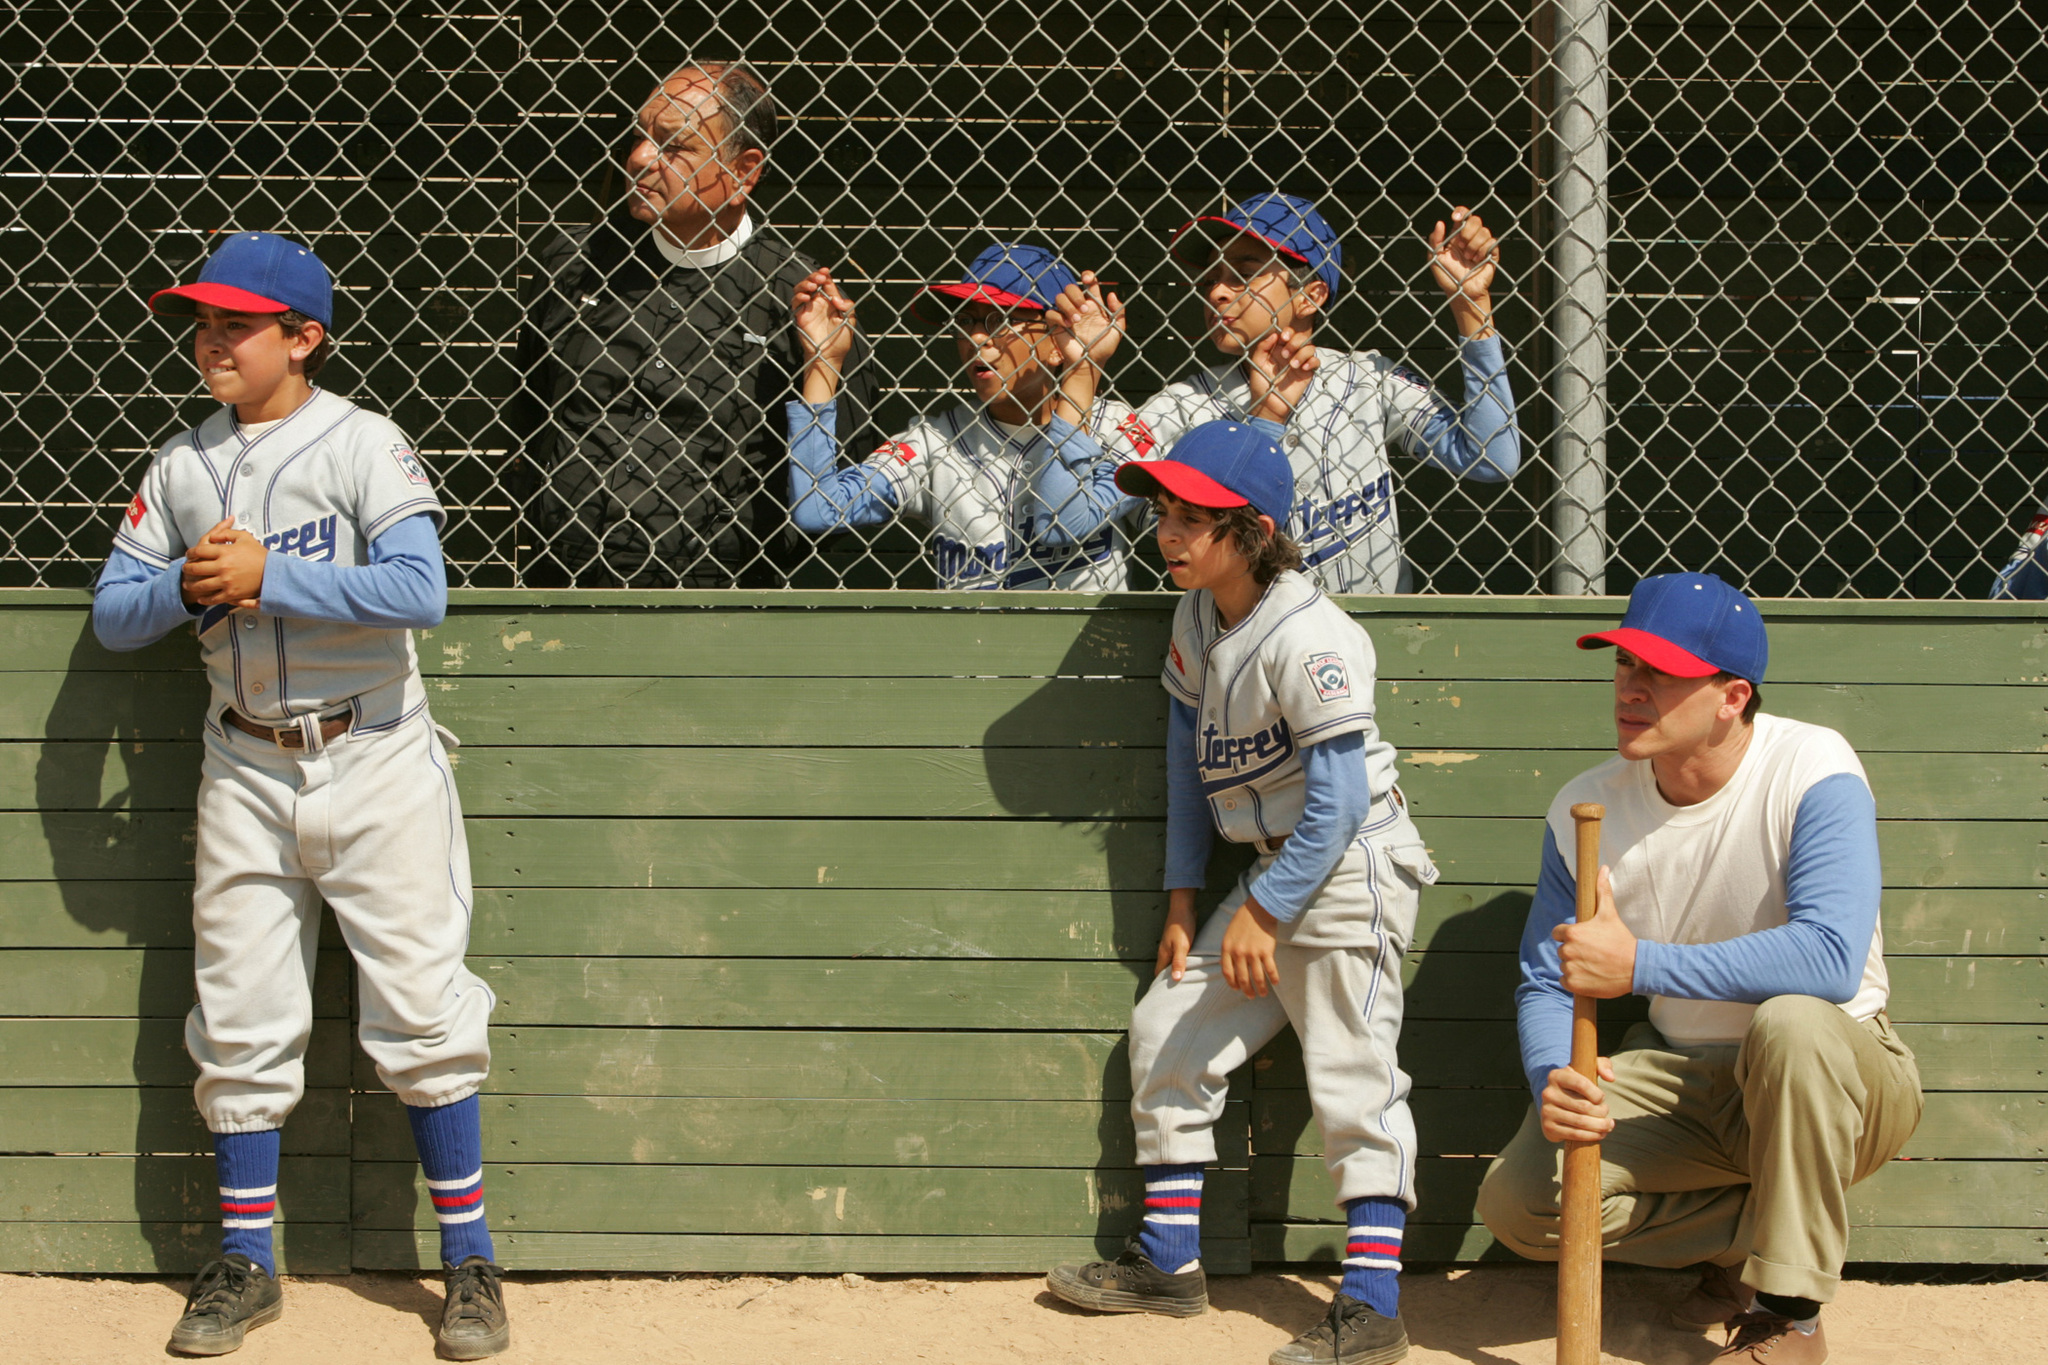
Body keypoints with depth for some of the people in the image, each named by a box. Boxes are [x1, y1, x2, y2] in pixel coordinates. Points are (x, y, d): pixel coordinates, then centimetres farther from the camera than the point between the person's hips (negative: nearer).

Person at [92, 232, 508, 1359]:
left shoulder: (362, 444, -7)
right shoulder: (180, 466, 7)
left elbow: (419, 591, -21)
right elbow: (112, 614, 7)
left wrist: (266, 576, -21)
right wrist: (189, 586, -13)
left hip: (376, 762, -4)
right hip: (245, 771, 4)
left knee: (421, 1011, -3)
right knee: (239, 1025, 7)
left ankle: (468, 1260, 6)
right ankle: (245, 1263, 17)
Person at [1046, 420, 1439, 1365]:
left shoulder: (1305, 639, -22)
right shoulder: (1196, 619, 5)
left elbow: (1339, 798, -23)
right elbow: (1188, 755, 15)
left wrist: (1263, 911, -20)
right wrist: (1183, 898, 11)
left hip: (1346, 870, -10)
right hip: (1271, 869, 10)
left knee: (1352, 1078, -12)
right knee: (1165, 1029, 12)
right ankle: (1169, 1262, 21)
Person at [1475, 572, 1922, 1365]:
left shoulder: (1811, 772, -21)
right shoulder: (1585, 809, -5)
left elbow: (1831, 958, -36)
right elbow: (1544, 984, -1)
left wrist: (1637, 964, -37)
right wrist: (1551, 1083, -25)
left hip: (1834, 1081, -4)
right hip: (1680, 1079, 5)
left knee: (1790, 1019, -39)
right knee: (1517, 1202, -16)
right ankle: (1758, 1233, 2)